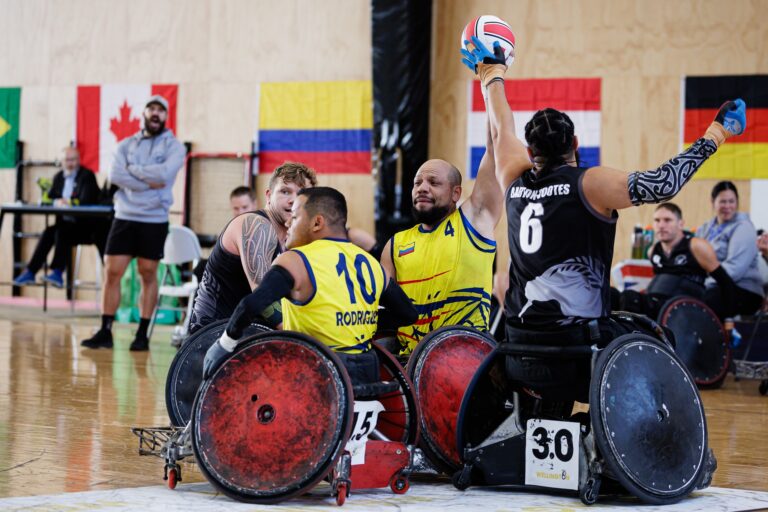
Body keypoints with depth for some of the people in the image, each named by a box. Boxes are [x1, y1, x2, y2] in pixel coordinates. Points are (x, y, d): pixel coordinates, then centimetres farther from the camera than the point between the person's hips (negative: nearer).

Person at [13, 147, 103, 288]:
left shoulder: (87, 175, -5)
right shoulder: (58, 177, 13)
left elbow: (86, 201, -17)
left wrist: (66, 202, -27)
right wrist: (57, 202, -15)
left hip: (85, 225, -5)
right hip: (65, 222, 5)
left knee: (62, 232, -31)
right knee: (48, 232, -22)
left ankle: (57, 273, -33)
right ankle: (30, 272, -24)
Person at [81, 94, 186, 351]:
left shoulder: (173, 146, 2)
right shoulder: (126, 145, 9)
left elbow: (166, 172, -18)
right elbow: (116, 175, -8)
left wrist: (133, 170, -9)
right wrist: (149, 182, -14)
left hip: (154, 221, -2)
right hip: (124, 217, 2)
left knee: (148, 276, 3)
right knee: (112, 273, -2)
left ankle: (142, 335, 8)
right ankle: (105, 332, 3)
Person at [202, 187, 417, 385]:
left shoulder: (297, 262, -10)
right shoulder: (371, 263, 11)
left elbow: (251, 306, -26)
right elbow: (408, 313, 20)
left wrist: (224, 345, -12)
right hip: (367, 376, 8)